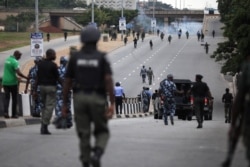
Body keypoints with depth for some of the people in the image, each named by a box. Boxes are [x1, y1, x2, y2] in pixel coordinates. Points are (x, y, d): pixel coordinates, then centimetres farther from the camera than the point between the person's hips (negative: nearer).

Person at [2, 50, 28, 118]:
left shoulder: (7, 60, 9)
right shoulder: (15, 62, -16)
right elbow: (19, 73, -25)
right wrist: (27, 78, -15)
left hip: (5, 82, 6)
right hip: (12, 82, -6)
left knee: (6, 98, 6)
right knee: (14, 99, 7)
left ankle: (5, 112, -11)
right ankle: (14, 114, 10)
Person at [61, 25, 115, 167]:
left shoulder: (75, 57, 4)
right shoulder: (102, 57, -3)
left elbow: (67, 82, 3)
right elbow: (109, 80, -14)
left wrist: (65, 104, 10)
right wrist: (112, 104, -16)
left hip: (79, 98, 2)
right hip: (98, 99, -2)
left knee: (84, 134, 7)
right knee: (102, 132, 12)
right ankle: (97, 154, -16)